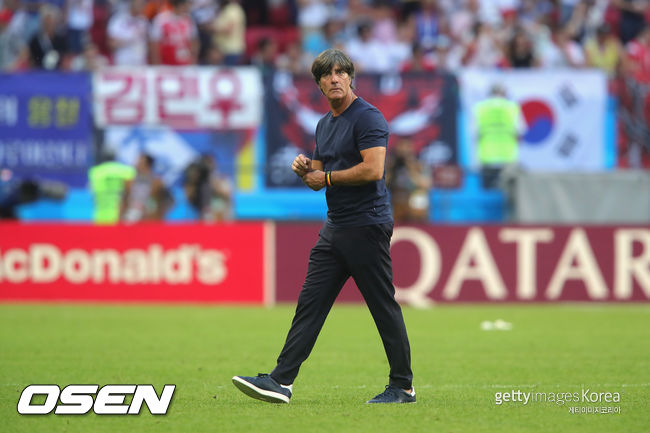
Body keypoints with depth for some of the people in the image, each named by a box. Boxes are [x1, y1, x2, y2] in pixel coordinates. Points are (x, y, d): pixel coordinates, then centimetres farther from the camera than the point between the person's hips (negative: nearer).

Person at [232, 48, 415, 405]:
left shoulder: (368, 117, -11)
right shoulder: (324, 125, 17)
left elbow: (373, 169, -22)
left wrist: (327, 177, -11)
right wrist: (305, 170, 1)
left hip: (367, 225, -9)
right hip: (335, 226, 9)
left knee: (384, 307, -1)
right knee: (309, 303, 2)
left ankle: (402, 386, 8)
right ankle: (281, 381, -1)